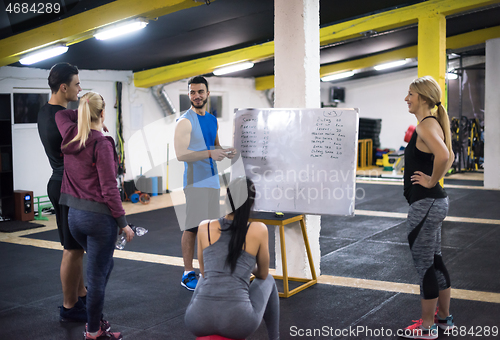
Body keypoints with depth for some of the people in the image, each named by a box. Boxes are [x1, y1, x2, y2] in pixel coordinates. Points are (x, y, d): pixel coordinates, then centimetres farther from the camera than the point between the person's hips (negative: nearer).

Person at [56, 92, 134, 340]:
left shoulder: (70, 136, 4)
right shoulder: (101, 143, -16)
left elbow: (61, 114, 29)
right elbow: (109, 188, -17)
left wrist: (82, 113, 27)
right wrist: (122, 222, -13)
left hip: (74, 215, 8)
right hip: (99, 215, -8)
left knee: (104, 265, 25)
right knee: (97, 275, 3)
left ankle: (94, 319, 30)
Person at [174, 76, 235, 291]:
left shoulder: (212, 120, 14)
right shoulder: (185, 121, -9)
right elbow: (181, 154, -18)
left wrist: (225, 152, 3)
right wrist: (209, 153, -27)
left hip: (212, 180, 7)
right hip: (195, 181, -7)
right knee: (192, 227, -5)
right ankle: (188, 274, 2)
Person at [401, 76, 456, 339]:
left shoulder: (426, 125, -17)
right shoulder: (432, 123, 13)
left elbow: (443, 155, -36)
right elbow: (449, 155, 27)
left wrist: (432, 181, -22)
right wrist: (436, 178, 14)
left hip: (425, 204, -10)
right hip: (434, 202, 10)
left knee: (424, 264, 0)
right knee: (435, 260, 18)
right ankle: (444, 318, 30)